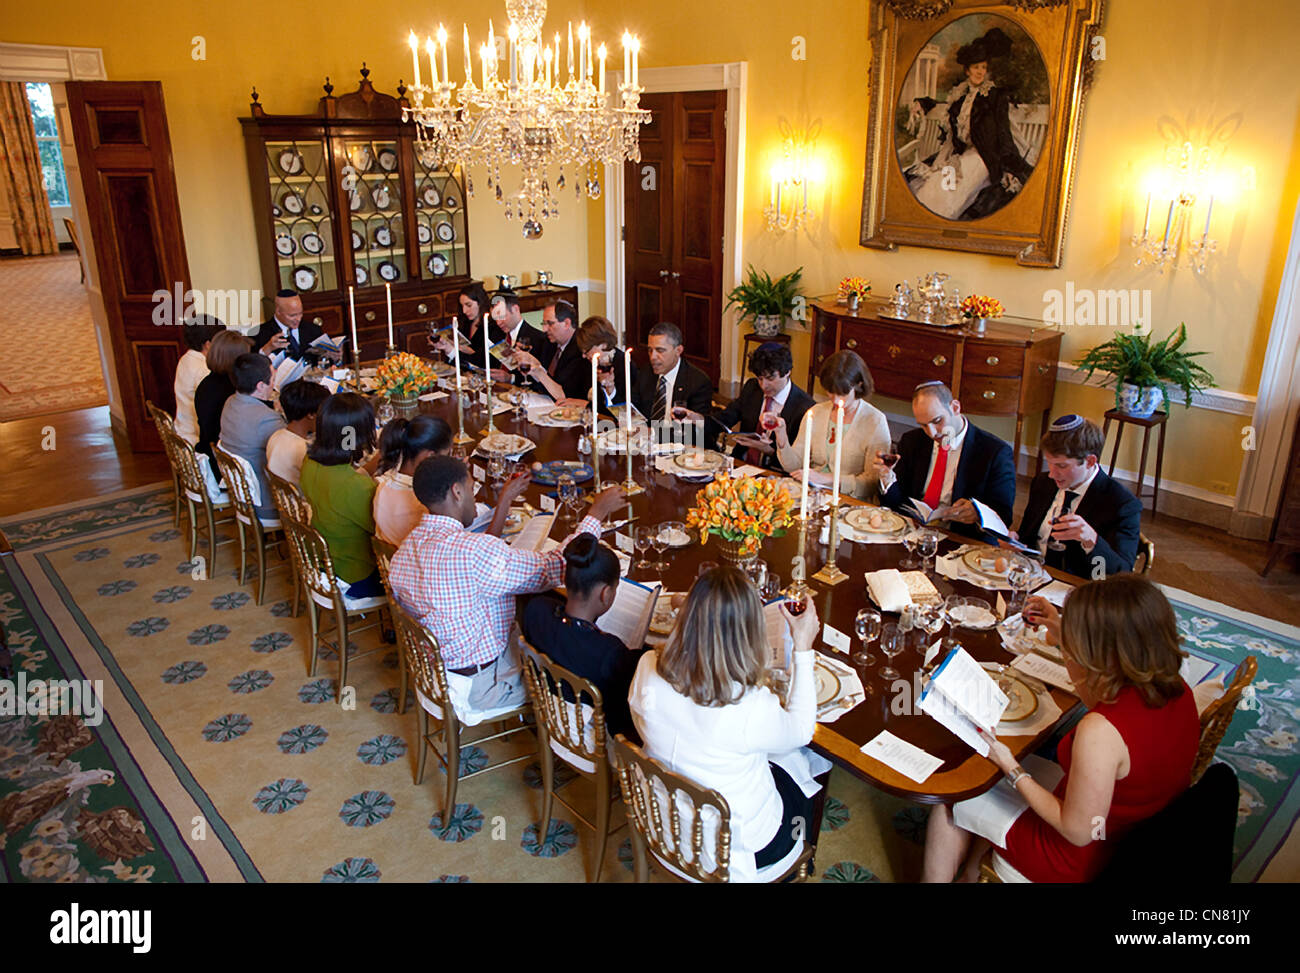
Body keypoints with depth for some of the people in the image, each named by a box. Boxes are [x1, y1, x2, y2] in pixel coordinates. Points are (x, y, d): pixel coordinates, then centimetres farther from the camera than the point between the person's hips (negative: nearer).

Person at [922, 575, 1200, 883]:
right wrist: (1063, 632, 8)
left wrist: (1013, 770, -15)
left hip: (1083, 862, -7)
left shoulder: (1100, 731, -39)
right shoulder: (1176, 689, -15)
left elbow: (1077, 833, -25)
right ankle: (972, 871, 38)